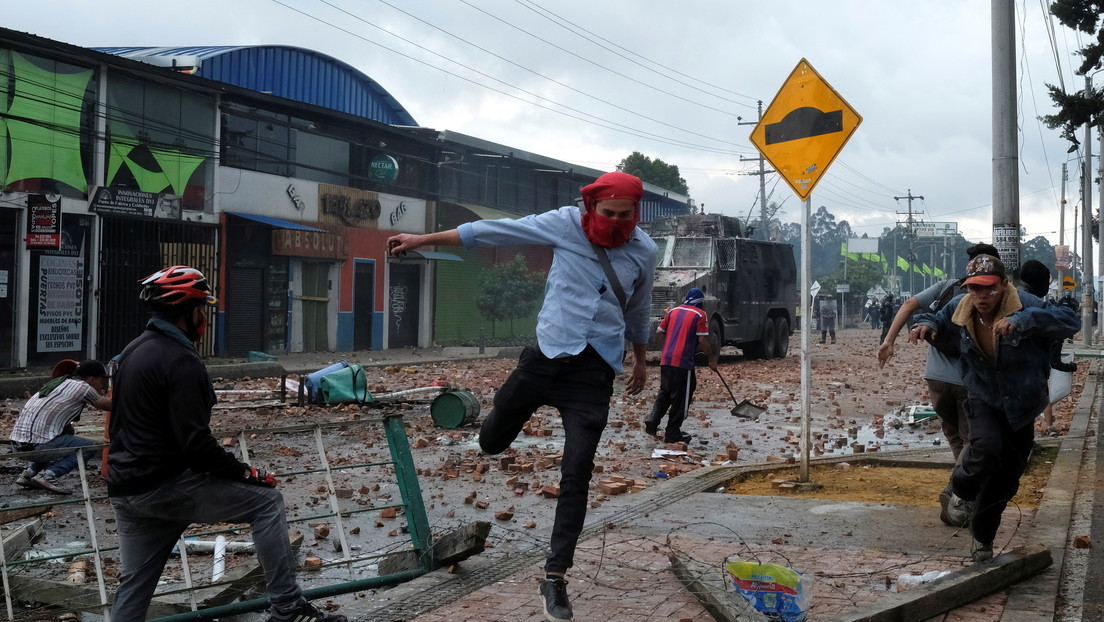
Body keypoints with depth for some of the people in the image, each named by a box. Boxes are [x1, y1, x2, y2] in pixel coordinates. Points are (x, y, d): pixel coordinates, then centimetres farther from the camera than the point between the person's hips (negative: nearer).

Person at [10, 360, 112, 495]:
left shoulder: (61, 382, 17)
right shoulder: (83, 387, -5)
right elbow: (108, 405, 8)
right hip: (35, 447, -8)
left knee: (67, 432, 29)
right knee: (90, 447, 0)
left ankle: (29, 473, 18)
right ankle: (48, 476, -10)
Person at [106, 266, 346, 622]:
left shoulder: (134, 351, 15)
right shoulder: (181, 361, -16)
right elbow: (195, 443, -22)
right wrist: (244, 473, -11)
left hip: (124, 490, 10)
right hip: (162, 484, -10)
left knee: (135, 583, 14)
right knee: (266, 501, -4)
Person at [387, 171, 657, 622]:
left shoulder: (644, 251, 1)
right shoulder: (565, 223, -5)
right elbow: (494, 230, -4)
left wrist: (640, 361, 30)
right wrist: (423, 239, -4)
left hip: (595, 371, 0)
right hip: (547, 355, 1)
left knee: (576, 476, -4)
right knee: (490, 442, 12)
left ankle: (555, 578, 6)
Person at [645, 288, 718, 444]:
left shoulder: (673, 311, 13)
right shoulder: (700, 315, -2)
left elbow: (659, 331, 17)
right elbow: (702, 340, -8)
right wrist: (712, 359, 4)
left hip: (666, 360, 5)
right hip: (684, 361, -5)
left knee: (664, 393, 20)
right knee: (681, 398, 3)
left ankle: (652, 421, 9)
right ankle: (672, 434, 7)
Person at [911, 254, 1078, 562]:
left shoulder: (1025, 305, -24)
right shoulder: (959, 309, -11)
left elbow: (1069, 320, -35)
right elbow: (939, 323, 10)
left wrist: (1022, 320, -50)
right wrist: (926, 325, -16)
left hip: (1021, 406, 0)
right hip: (982, 399, 0)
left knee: (1005, 480, 11)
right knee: (987, 448, -31)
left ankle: (982, 538, 34)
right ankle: (962, 491, 1)